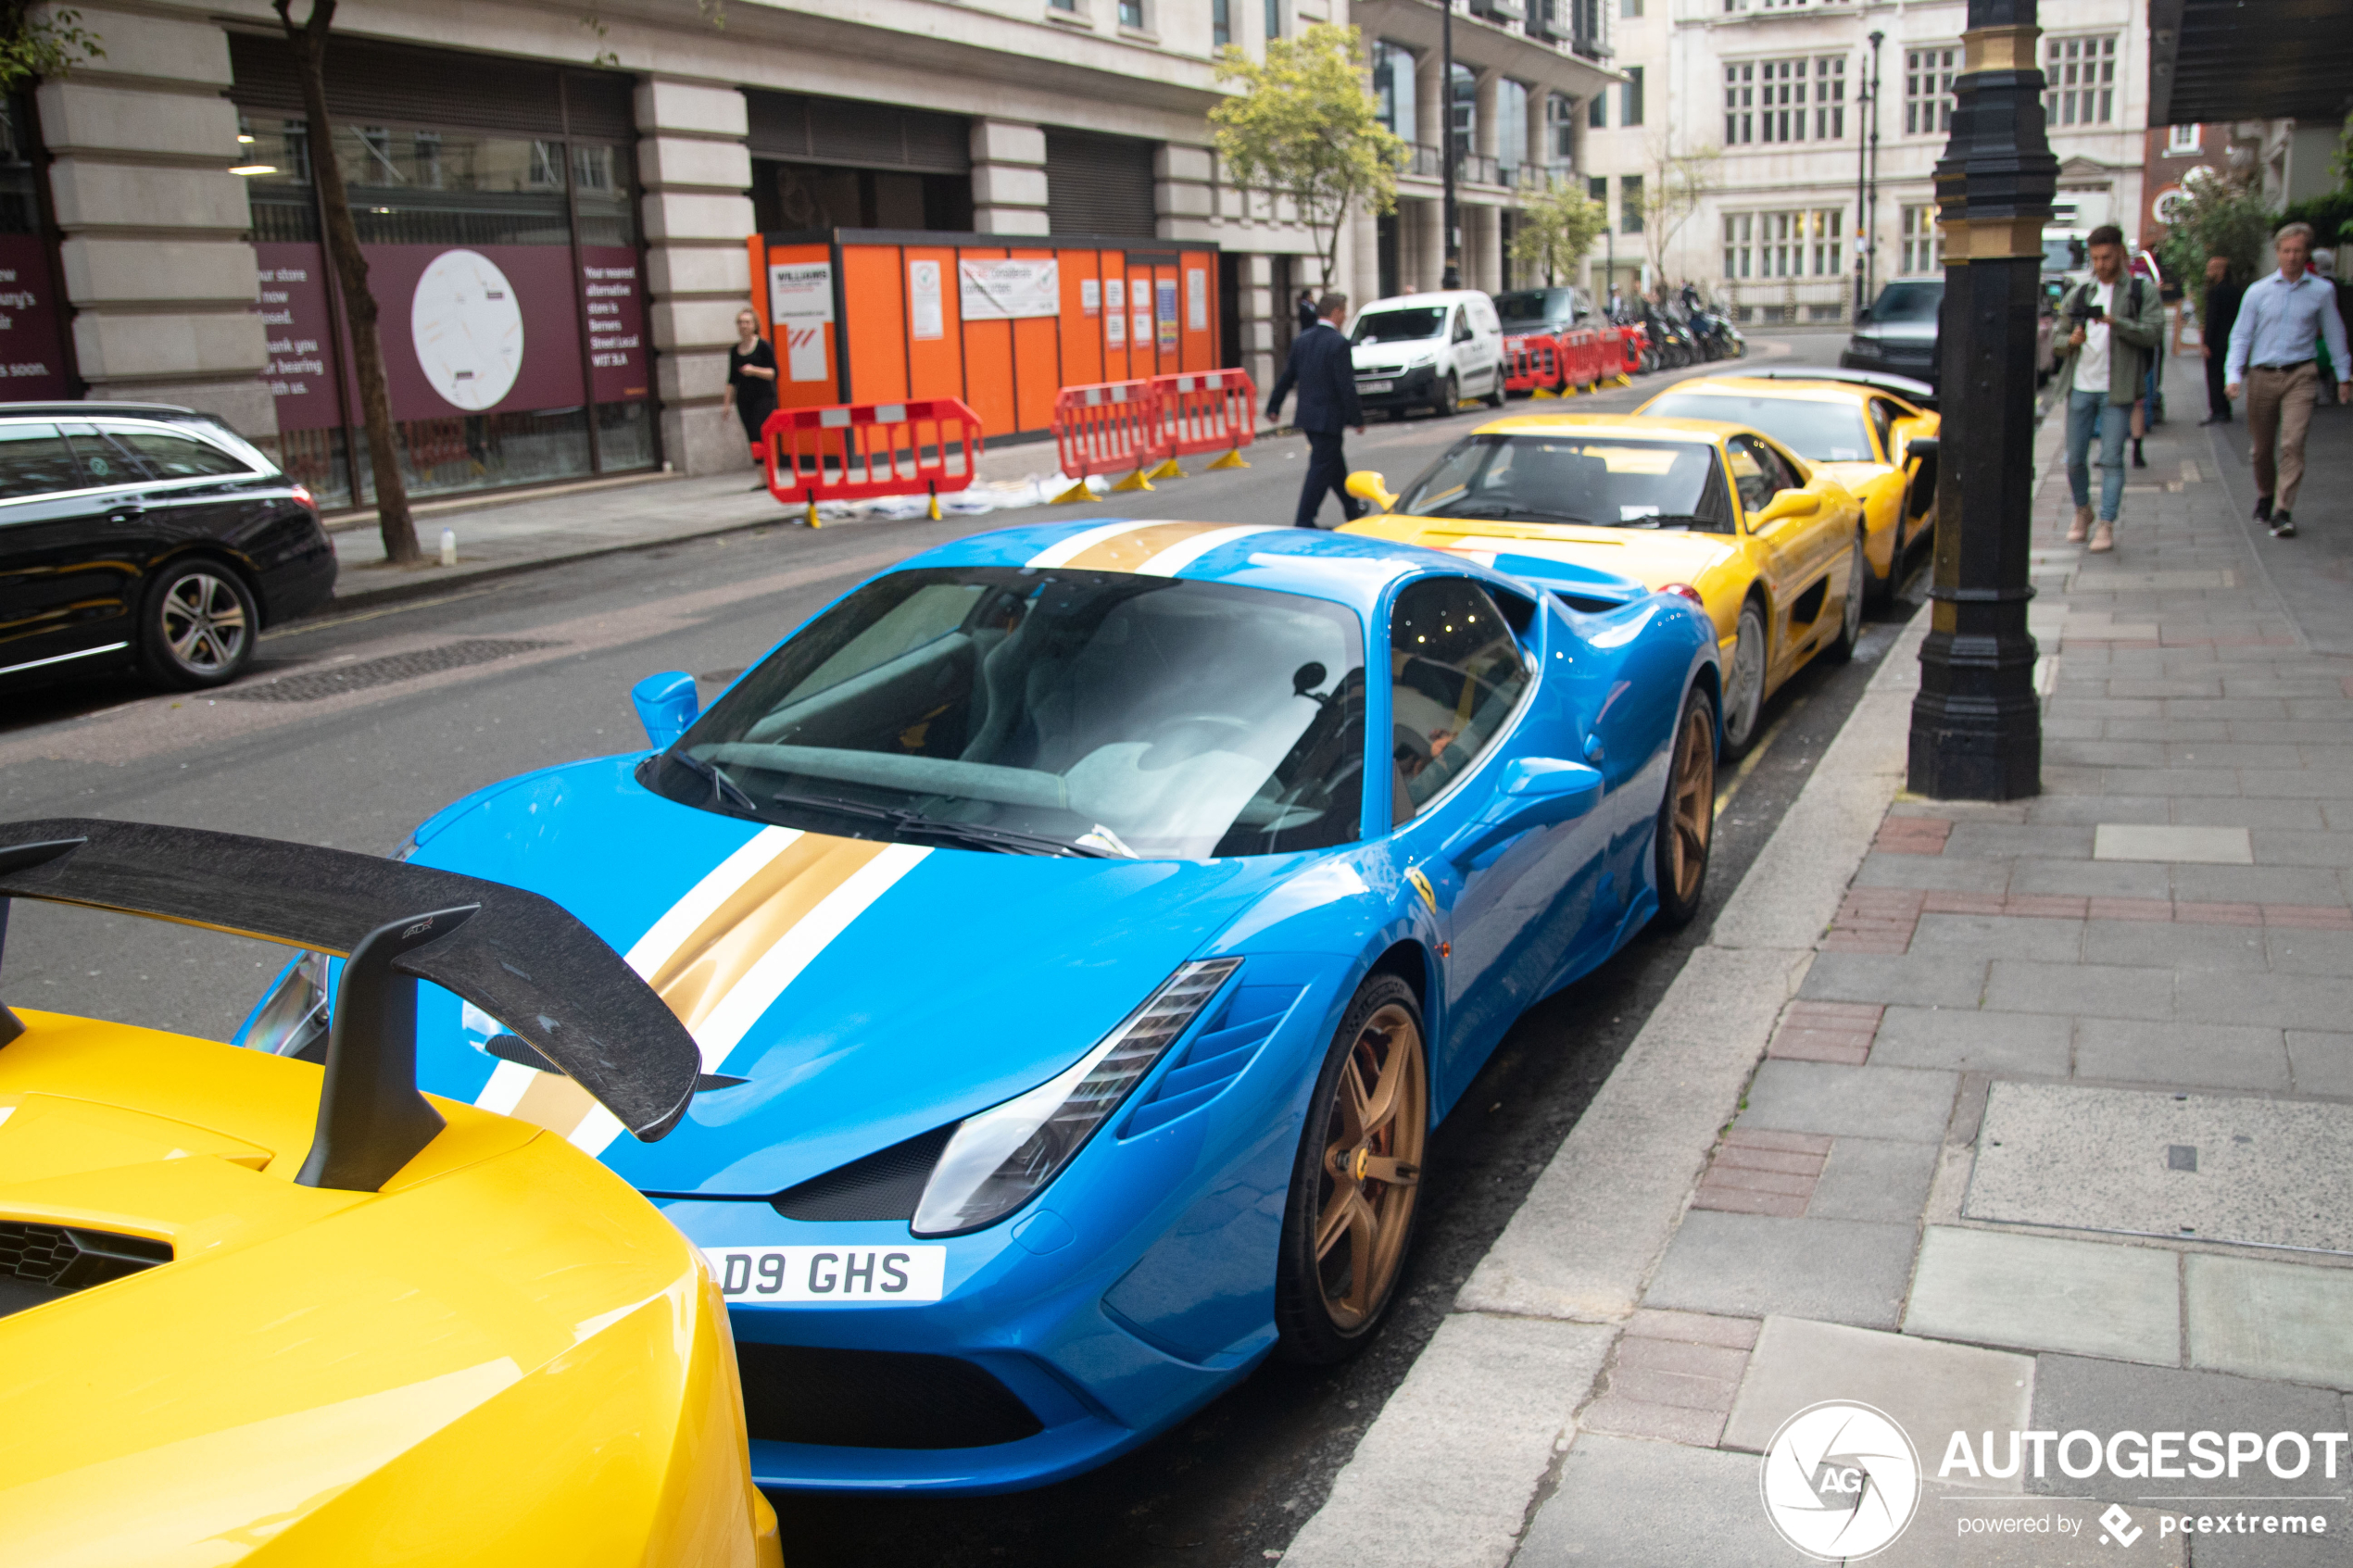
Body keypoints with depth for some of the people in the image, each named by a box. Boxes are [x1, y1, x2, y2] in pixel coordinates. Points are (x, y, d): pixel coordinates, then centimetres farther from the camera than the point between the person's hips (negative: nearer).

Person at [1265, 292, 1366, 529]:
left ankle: (1352, 509, 36)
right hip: (1329, 418, -8)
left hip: (1307, 416, 8)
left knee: (1335, 463, 22)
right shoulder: (1339, 343, -16)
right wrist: (1357, 419, -12)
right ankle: (1304, 521, -1)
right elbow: (1346, 385, -18)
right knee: (1321, 469, -2)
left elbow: (1287, 376, 11)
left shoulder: (1301, 340, 6)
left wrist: (1274, 406, 19)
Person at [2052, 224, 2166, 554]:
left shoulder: (2143, 291, 4)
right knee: (2074, 458, 6)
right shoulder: (2079, 293, 14)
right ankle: (2082, 511, 29)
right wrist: (2070, 340, -9)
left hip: (2117, 389, -3)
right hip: (2080, 386, 3)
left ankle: (2106, 525, -4)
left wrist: (2114, 322, -21)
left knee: (2111, 458, -7)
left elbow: (2153, 332, -8)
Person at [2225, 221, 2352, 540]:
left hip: (2300, 374, -1)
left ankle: (2283, 511, -14)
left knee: (2292, 442, -15)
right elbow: (2241, 335, 6)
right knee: (2262, 446, 9)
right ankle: (2265, 496, 34)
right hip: (2262, 374, 1)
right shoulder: (2258, 291, 4)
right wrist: (2233, 375, -5)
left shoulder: (2322, 291, 4)